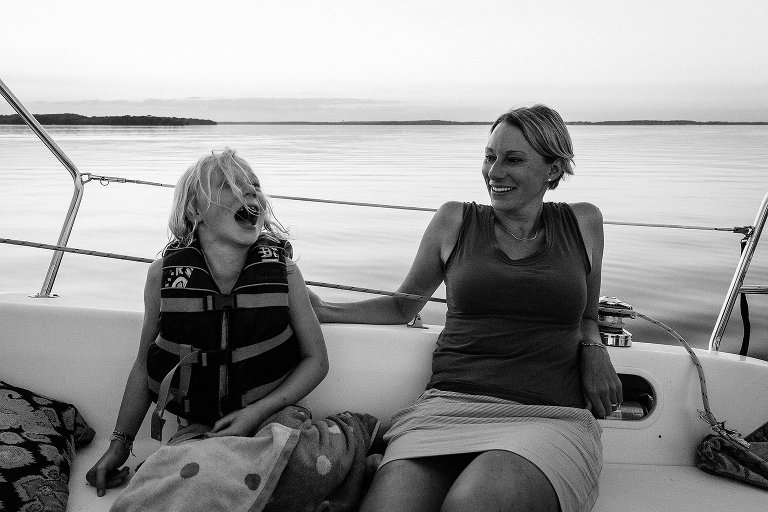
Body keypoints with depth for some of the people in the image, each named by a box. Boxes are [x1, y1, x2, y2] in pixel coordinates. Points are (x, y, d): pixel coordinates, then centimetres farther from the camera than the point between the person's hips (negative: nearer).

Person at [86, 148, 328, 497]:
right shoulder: (163, 275, -6)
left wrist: (259, 412, -13)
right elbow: (145, 364, 7)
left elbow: (316, 359, -1)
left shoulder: (285, 273, -8)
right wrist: (119, 445, 9)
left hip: (270, 428, 0)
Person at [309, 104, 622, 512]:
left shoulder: (583, 224, 15)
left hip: (549, 417, 0)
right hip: (448, 407, 0)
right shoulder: (454, 222, 13)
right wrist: (320, 309, 11)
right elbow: (402, 306, 22)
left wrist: (593, 350, 6)